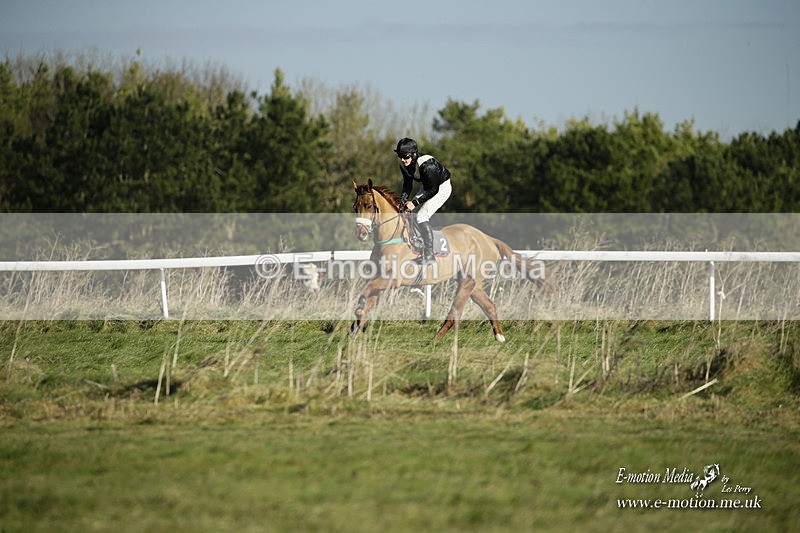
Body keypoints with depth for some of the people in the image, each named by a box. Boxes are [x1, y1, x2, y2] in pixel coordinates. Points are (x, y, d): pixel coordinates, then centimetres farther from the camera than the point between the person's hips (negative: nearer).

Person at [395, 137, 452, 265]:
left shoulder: (427, 165, -35)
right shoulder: (404, 165, -11)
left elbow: (433, 190, -28)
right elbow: (407, 184, 1)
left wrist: (415, 202, -29)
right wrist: (403, 198, -17)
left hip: (442, 188, -9)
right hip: (428, 187, 9)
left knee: (422, 217, -20)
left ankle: (429, 256, -16)